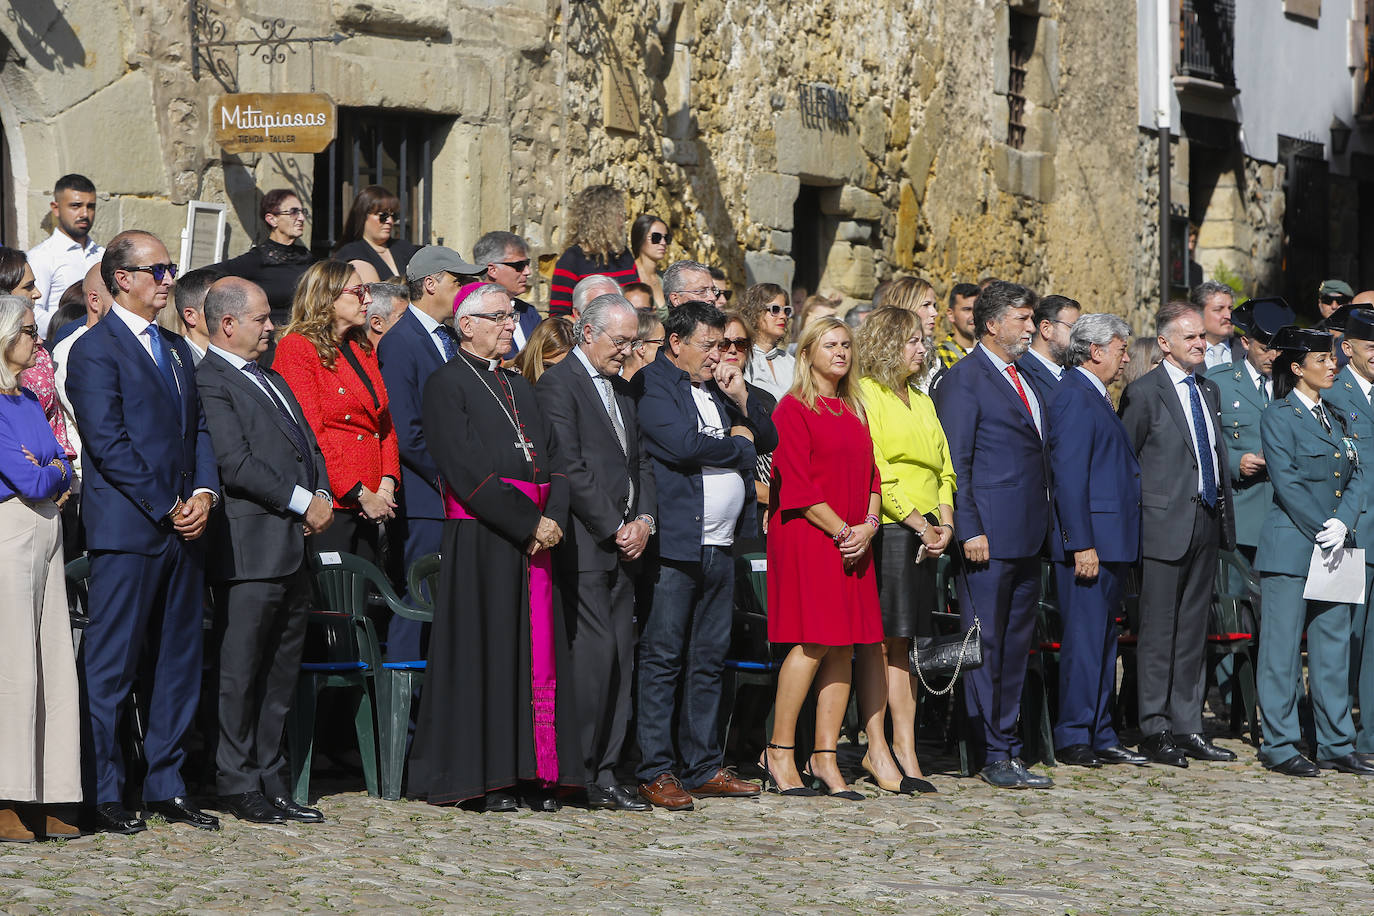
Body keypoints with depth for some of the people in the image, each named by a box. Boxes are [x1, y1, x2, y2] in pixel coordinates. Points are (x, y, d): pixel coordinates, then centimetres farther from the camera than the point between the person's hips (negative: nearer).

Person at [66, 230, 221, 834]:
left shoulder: (175, 348, 19)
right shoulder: (96, 349, -7)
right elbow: (108, 443, -14)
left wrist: (204, 492, 0)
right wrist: (166, 506, -14)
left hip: (182, 528, 8)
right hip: (127, 530, -8)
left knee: (179, 663, 10)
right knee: (111, 667, -3)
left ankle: (166, 785, 18)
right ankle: (102, 794, 2)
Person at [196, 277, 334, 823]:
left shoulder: (271, 380, 21)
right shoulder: (209, 382, -8)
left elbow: (308, 446, 23)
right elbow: (235, 465, -17)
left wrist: (322, 497, 3)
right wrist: (302, 502, -13)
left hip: (294, 548, 9)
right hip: (250, 548, -9)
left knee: (280, 676, 11)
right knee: (238, 673, -3)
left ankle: (273, 784, 16)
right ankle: (237, 787, 3)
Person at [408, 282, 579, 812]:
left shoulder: (518, 387, 21)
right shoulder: (447, 384, -2)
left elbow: (551, 461, 14)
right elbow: (466, 470, -12)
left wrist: (552, 518, -5)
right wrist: (526, 523, -15)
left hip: (534, 536, 7)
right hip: (480, 540, -7)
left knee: (536, 653, 3)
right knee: (486, 651, -5)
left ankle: (535, 774, 6)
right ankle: (484, 781, -1)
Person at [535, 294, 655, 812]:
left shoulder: (622, 390, 20)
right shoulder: (558, 385, -6)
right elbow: (569, 468, -13)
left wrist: (643, 522, 4)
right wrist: (614, 529, -12)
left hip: (624, 543, 8)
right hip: (585, 545, -8)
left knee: (620, 659, 5)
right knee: (594, 652, -12)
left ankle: (605, 773, 7)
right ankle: (580, 775, -6)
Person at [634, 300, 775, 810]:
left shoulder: (717, 387, 20)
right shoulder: (653, 385, -5)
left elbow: (767, 441, 22)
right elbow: (681, 444, -19)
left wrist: (742, 403, 3)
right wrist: (737, 443, -2)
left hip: (720, 546, 8)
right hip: (674, 542, -8)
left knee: (709, 658, 11)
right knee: (662, 657, -5)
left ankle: (703, 767, 17)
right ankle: (656, 771, -3)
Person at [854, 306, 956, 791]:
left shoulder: (922, 401, 22)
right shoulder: (866, 395, -4)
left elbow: (943, 466, 20)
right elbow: (875, 473, -11)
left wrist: (945, 523, 3)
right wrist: (920, 526, -11)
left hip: (925, 537, 7)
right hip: (887, 531, -7)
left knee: (902, 644, 4)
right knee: (880, 645, -9)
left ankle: (903, 751, 2)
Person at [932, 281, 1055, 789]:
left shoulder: (1027, 382, 19)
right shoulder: (964, 379, -6)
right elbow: (955, 463, -10)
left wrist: (1046, 526, 14)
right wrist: (969, 531, -16)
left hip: (1028, 537, 8)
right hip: (990, 536, -8)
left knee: (1015, 646, 10)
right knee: (986, 647, -4)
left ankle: (1007, 750, 15)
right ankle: (991, 755, 0)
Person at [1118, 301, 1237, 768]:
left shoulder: (1209, 390, 15)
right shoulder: (1143, 392, -7)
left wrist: (1223, 511, 13)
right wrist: (1141, 515, -7)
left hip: (1207, 523, 7)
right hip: (1165, 525, -7)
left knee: (1193, 631, 11)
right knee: (1158, 631, -2)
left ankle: (1188, 727, 16)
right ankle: (1155, 729, 3)